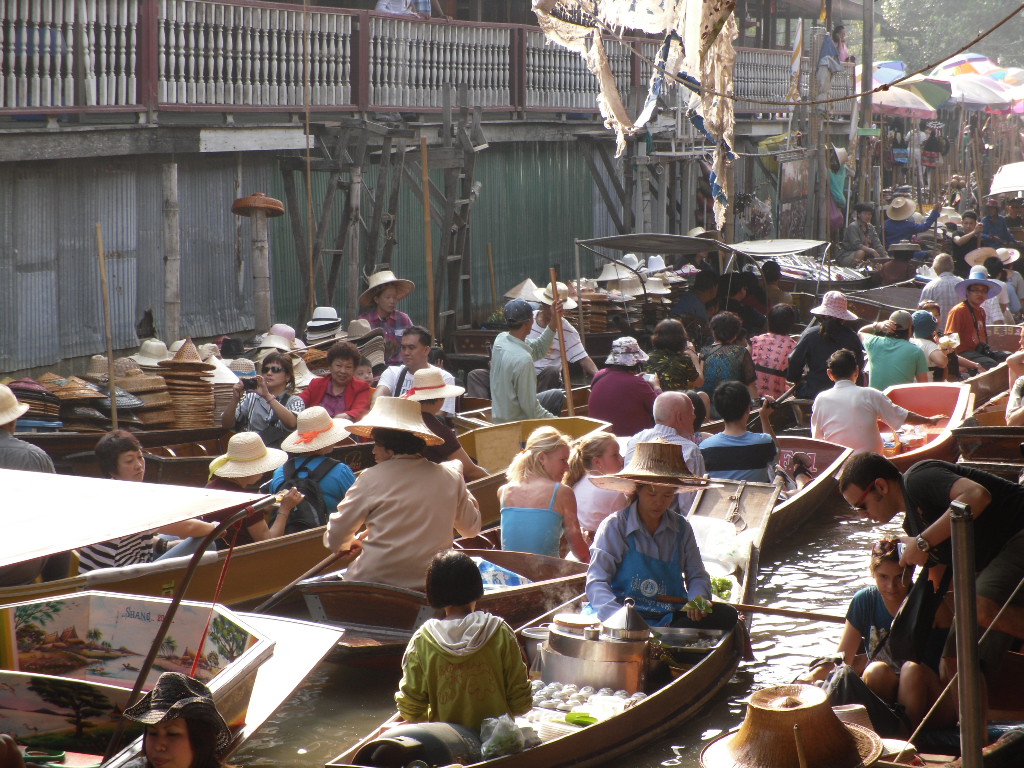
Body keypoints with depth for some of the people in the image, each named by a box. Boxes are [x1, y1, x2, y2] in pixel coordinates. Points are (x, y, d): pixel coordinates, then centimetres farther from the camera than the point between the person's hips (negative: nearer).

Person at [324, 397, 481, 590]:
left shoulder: (372, 478, -6)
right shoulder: (450, 477, 3)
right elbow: (472, 528, 20)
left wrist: (353, 543, 25)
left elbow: (335, 539, 0)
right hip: (432, 586, 4)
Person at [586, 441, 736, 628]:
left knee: (726, 614, -21)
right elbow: (596, 582, -8)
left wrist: (698, 598, -8)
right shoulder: (615, 526, -2)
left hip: (671, 618, 5)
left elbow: (697, 575, 18)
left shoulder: (681, 528, 11)